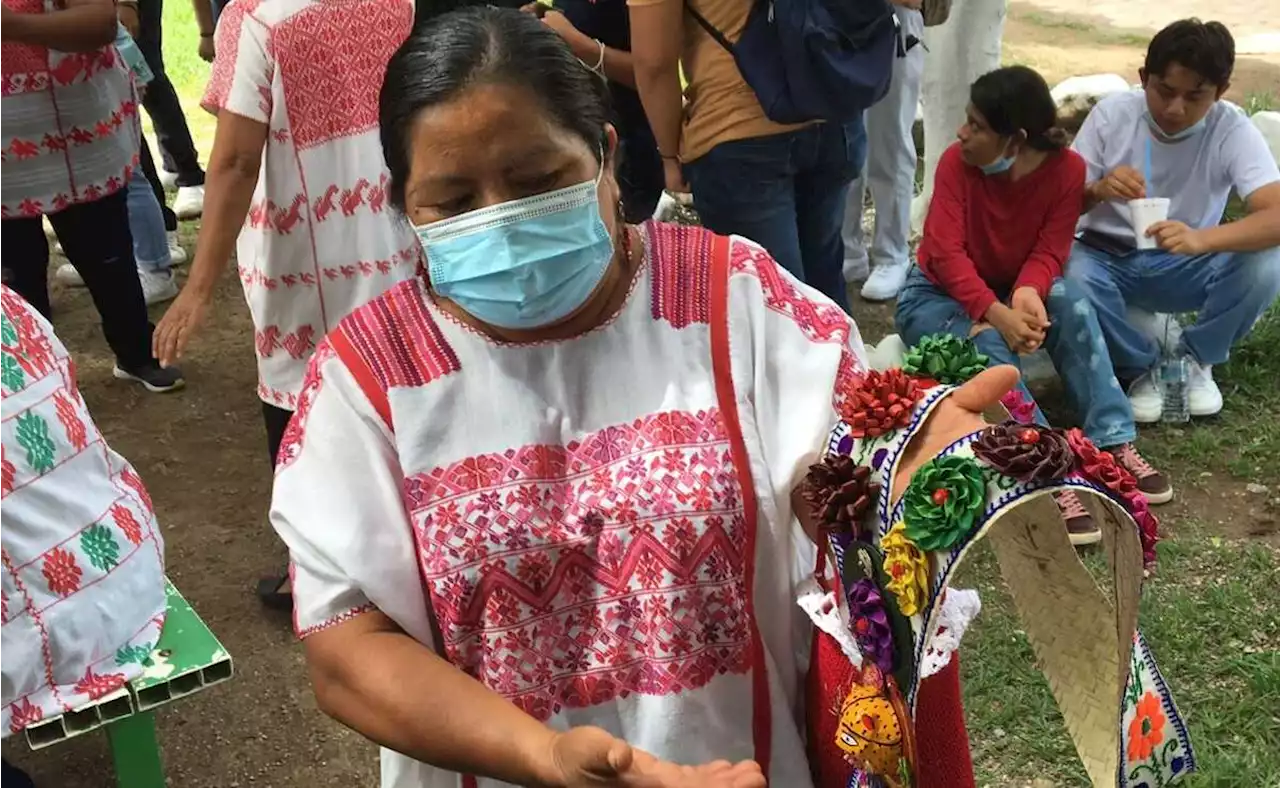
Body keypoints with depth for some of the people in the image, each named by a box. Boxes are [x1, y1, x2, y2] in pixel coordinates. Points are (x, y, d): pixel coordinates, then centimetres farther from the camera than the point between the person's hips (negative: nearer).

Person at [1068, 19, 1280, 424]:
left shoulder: (1232, 130, -17)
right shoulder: (1111, 113, -14)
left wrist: (1200, 240, -49)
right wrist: (1097, 190, -35)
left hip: (1185, 267, 0)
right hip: (1109, 258, 0)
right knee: (1073, 277, -34)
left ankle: (1194, 359, 1)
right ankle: (1142, 368, -5)